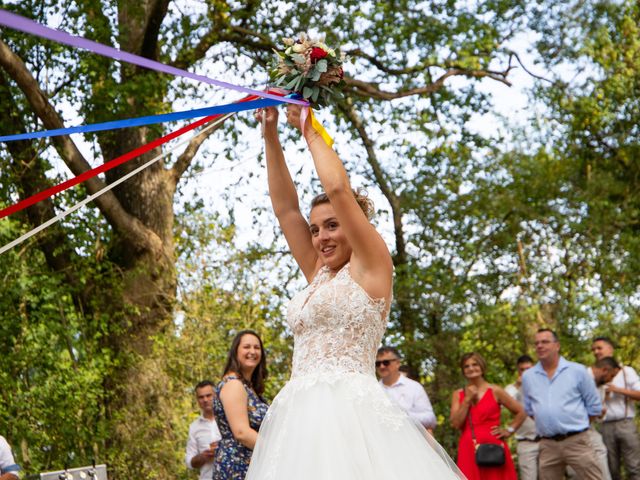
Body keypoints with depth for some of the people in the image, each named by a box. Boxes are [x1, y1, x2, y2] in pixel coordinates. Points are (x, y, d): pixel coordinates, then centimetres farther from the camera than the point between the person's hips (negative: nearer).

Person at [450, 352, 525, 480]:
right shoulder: (458, 395, 12)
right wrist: (467, 400, -3)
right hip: (468, 451, 2)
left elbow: (521, 413, 8)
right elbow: (455, 423, -1)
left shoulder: (495, 391, 4)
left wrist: (509, 431, 0)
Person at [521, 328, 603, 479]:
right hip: (547, 445, 3)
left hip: (576, 441, -3)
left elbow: (594, 406, 5)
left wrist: (576, 425, 8)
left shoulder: (577, 371, 0)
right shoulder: (527, 376, 7)